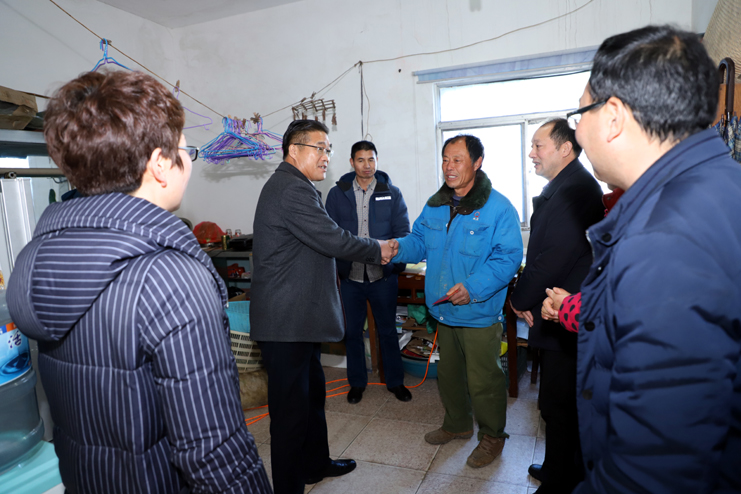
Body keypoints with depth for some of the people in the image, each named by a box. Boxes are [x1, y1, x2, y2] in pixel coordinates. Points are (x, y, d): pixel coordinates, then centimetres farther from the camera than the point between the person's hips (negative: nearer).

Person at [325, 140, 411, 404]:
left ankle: (395, 381, 30)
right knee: (353, 331, 13)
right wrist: (334, 271, -2)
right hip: (350, 275, 1)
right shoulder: (337, 194, 3)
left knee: (388, 330, 12)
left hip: (383, 274, -1)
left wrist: (396, 263, -17)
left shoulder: (392, 193, 1)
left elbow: (403, 232, 0)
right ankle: (357, 382, 31)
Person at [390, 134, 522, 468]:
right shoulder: (435, 205, 6)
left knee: (483, 380, 7)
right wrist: (398, 247, -11)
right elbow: (420, 242, 11)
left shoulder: (498, 208, -15)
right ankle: (457, 424, 46)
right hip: (444, 310, 7)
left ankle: (492, 436, 33)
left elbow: (508, 256, -19)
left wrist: (473, 287, -30)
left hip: (479, 313, -6)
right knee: (448, 373, 22)